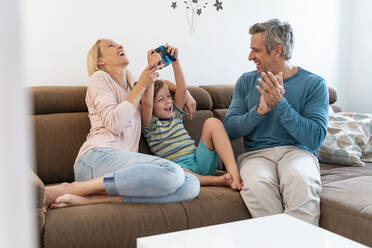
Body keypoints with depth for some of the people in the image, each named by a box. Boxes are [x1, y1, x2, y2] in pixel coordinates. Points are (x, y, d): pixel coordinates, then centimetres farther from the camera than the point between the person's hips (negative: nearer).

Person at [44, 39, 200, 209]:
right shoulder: (100, 78, 11)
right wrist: (141, 85, 2)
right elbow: (114, 123, -3)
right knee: (171, 172, -33)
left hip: (123, 166, 7)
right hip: (98, 156, -6)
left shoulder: (131, 87, 33)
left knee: (191, 185, -20)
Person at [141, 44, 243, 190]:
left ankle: (234, 173, -27)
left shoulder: (175, 114, 22)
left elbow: (182, 89, 8)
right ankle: (216, 180, -32)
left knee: (212, 122, -13)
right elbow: (146, 103, -15)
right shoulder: (151, 124, 6)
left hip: (200, 161, 6)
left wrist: (175, 61, 0)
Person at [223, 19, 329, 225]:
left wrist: (280, 104, -16)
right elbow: (229, 129, 4)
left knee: (300, 180, -36)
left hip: (297, 151, -1)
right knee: (257, 184, -33)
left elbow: (315, 139, -8)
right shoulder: (247, 81, 11)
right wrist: (259, 110, -13)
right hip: (255, 154, 2)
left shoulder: (314, 84, 2)